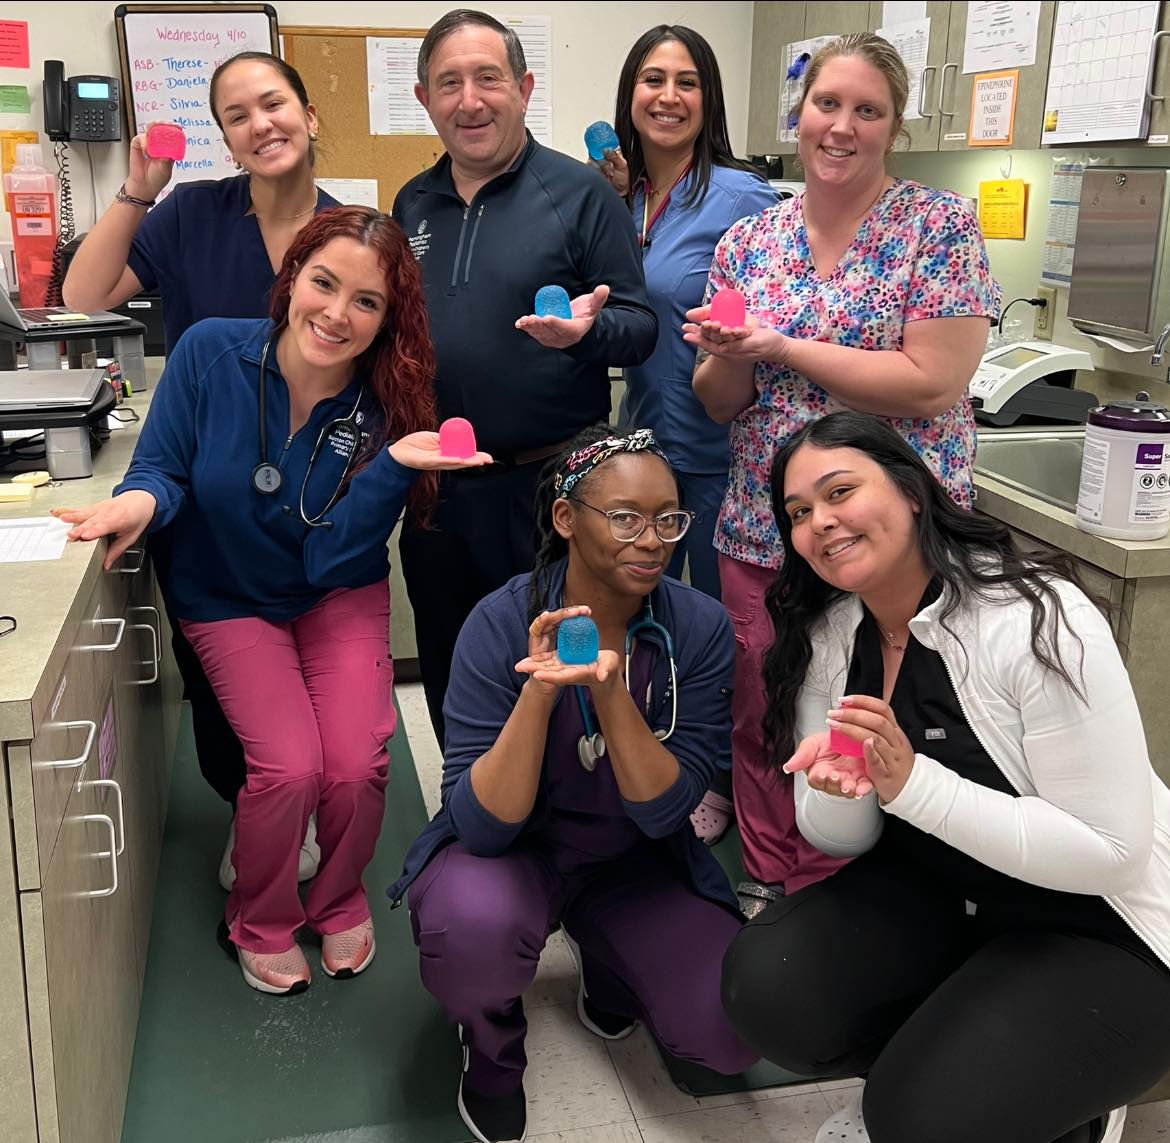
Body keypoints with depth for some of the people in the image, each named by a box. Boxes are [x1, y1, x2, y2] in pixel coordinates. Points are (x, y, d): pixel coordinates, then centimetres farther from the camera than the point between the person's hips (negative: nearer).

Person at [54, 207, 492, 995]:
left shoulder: (382, 409, -17)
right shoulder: (211, 353, -18)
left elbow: (335, 557, -21)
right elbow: (164, 469, -9)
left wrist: (394, 464, -34)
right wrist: (141, 502, -32)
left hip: (339, 597, 1)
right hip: (229, 601, 0)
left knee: (357, 766, -17)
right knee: (290, 767, -18)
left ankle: (340, 902, 19)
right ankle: (261, 924, 15)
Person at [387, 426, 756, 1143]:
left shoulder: (701, 627, -16)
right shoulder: (502, 622, -21)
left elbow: (664, 813, -18)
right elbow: (481, 826, -24)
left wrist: (609, 688, -35)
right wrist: (538, 691, -40)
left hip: (635, 861, 3)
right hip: (513, 849, -2)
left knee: (736, 1033, -17)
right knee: (475, 926, -36)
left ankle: (605, 961, 16)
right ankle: (492, 1042, 2)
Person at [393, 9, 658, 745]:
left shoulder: (582, 193, -5)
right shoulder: (412, 205, 10)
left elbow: (640, 325, -7)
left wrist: (587, 330, -28)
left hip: (549, 484, -5)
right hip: (435, 489, 5)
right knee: (448, 677, 18)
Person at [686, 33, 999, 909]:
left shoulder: (940, 228, -6)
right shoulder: (748, 241, 7)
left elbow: (936, 384, -16)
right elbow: (721, 402, 9)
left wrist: (780, 348, -16)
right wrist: (728, 358, -15)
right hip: (758, 529, 4)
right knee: (759, 719, 11)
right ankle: (767, 891, 32)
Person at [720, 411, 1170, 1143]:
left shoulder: (1038, 621, -24)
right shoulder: (825, 637, -5)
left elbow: (1108, 850, -24)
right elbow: (841, 837, -1)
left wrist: (910, 782, -34)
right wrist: (838, 789, -26)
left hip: (1100, 928, -5)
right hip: (935, 894, 6)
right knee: (764, 987, -16)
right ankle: (915, 1073, 11)